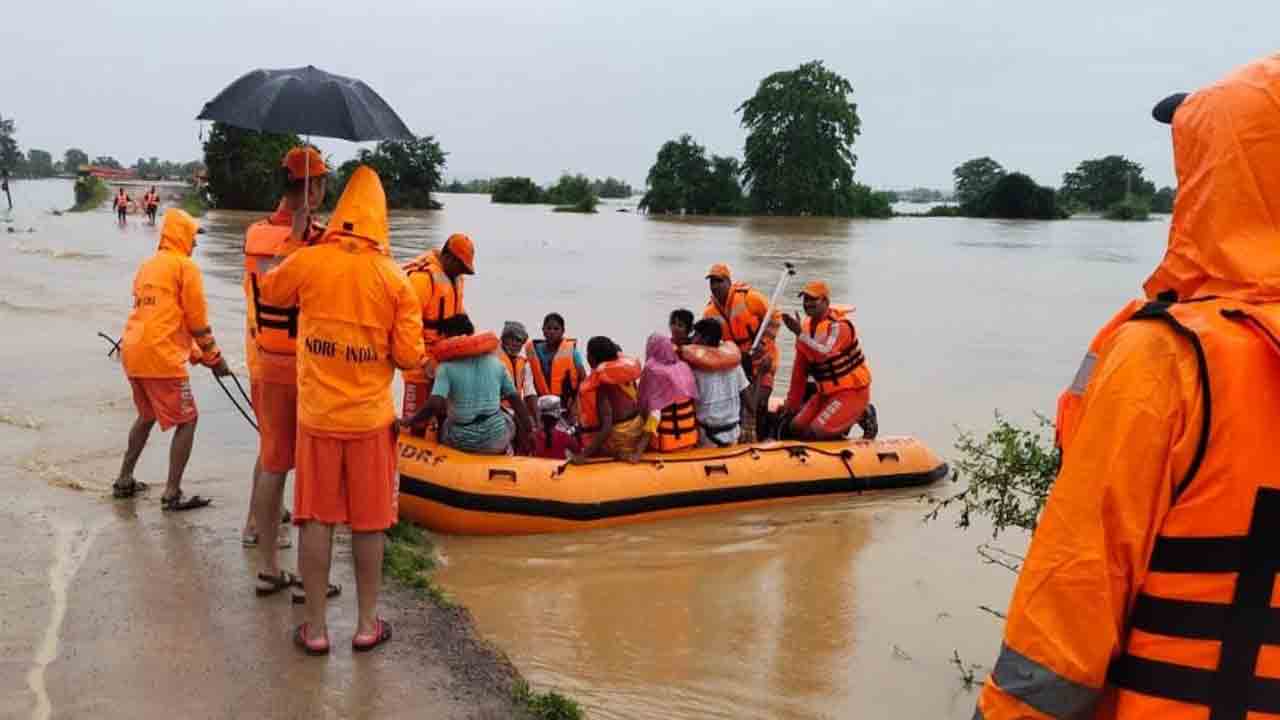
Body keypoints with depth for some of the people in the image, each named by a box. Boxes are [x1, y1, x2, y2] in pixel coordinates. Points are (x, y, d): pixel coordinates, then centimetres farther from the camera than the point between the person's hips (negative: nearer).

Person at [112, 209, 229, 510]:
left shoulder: (147, 266, 19)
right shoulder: (185, 266, -5)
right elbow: (197, 320, -6)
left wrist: (195, 354, 23)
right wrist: (214, 358, 5)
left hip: (133, 352, 8)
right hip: (162, 356, -8)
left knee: (147, 416, 25)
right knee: (186, 421, 0)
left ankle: (124, 480, 29)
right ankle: (172, 493, -2)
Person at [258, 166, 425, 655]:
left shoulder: (307, 262, -7)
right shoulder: (395, 280, -8)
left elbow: (270, 292, 15)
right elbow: (410, 357, -8)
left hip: (317, 413, 1)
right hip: (371, 417, 0)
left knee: (316, 518, 9)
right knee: (369, 522, 10)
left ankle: (315, 628, 16)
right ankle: (367, 624, 21)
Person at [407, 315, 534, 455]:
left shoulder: (446, 367, -7)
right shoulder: (496, 363, 1)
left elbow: (435, 404, -20)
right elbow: (516, 399, 4)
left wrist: (409, 422, -6)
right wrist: (529, 429, 15)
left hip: (461, 442, -1)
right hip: (495, 440, 1)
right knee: (517, 421, 33)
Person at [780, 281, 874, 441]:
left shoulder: (839, 325, -18)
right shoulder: (806, 327, 5)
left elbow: (824, 353, -38)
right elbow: (799, 372, 10)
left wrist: (800, 334, -45)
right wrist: (791, 407, 11)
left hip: (852, 391, -8)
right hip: (826, 392, 8)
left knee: (817, 432, -20)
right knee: (797, 428, -1)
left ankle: (862, 415, 3)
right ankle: (842, 419, 16)